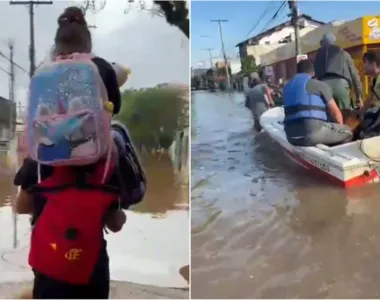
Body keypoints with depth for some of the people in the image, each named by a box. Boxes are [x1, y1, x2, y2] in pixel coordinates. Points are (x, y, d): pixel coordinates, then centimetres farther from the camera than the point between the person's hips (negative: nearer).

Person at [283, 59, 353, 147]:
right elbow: (335, 112, 5)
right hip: (313, 133, -6)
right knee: (347, 131, 13)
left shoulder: (287, 86, 20)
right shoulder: (319, 85, 4)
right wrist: (340, 129, 24)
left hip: (291, 136, 6)